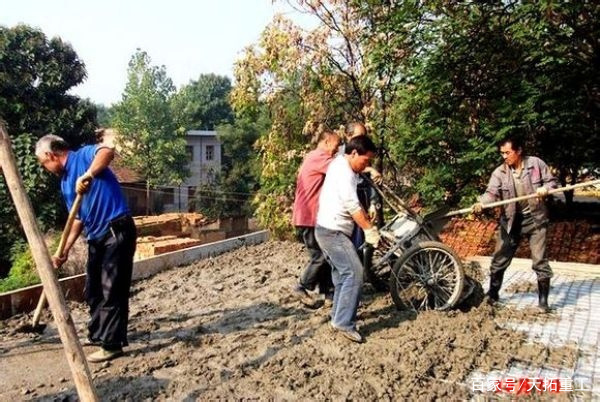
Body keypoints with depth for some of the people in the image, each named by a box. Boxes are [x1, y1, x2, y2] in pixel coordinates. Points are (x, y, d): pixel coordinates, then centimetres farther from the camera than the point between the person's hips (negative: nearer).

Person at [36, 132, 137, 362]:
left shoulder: (83, 156, -6)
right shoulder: (65, 184, 18)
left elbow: (108, 152, -29)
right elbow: (78, 219, 21)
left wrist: (87, 176, -40)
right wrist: (64, 251, 16)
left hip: (117, 231, -10)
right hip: (96, 237, 10)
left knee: (112, 291, -4)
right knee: (93, 291, 18)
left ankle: (112, 344, 6)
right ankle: (96, 335, 34)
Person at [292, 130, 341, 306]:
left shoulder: (315, 158, 20)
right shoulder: (318, 157, -16)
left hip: (313, 216, 11)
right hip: (308, 218, -11)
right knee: (320, 256, -5)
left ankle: (326, 289, 21)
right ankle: (302, 287, 8)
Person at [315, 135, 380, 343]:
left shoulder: (340, 165, 16)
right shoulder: (343, 171, -17)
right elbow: (352, 206, -21)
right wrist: (370, 229, -14)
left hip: (329, 230, 11)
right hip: (333, 231, -11)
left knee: (342, 274, 15)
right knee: (354, 273, -14)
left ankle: (339, 317, 22)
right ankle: (344, 322, -11)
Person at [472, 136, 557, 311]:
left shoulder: (536, 163, -6)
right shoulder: (499, 172, -6)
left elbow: (552, 181, 4)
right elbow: (492, 192, -19)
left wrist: (545, 188, -19)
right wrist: (481, 203, -40)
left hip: (535, 218, -1)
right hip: (511, 220, 2)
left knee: (540, 260, -1)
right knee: (499, 259, 6)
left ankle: (543, 299, 14)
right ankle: (492, 295, 22)